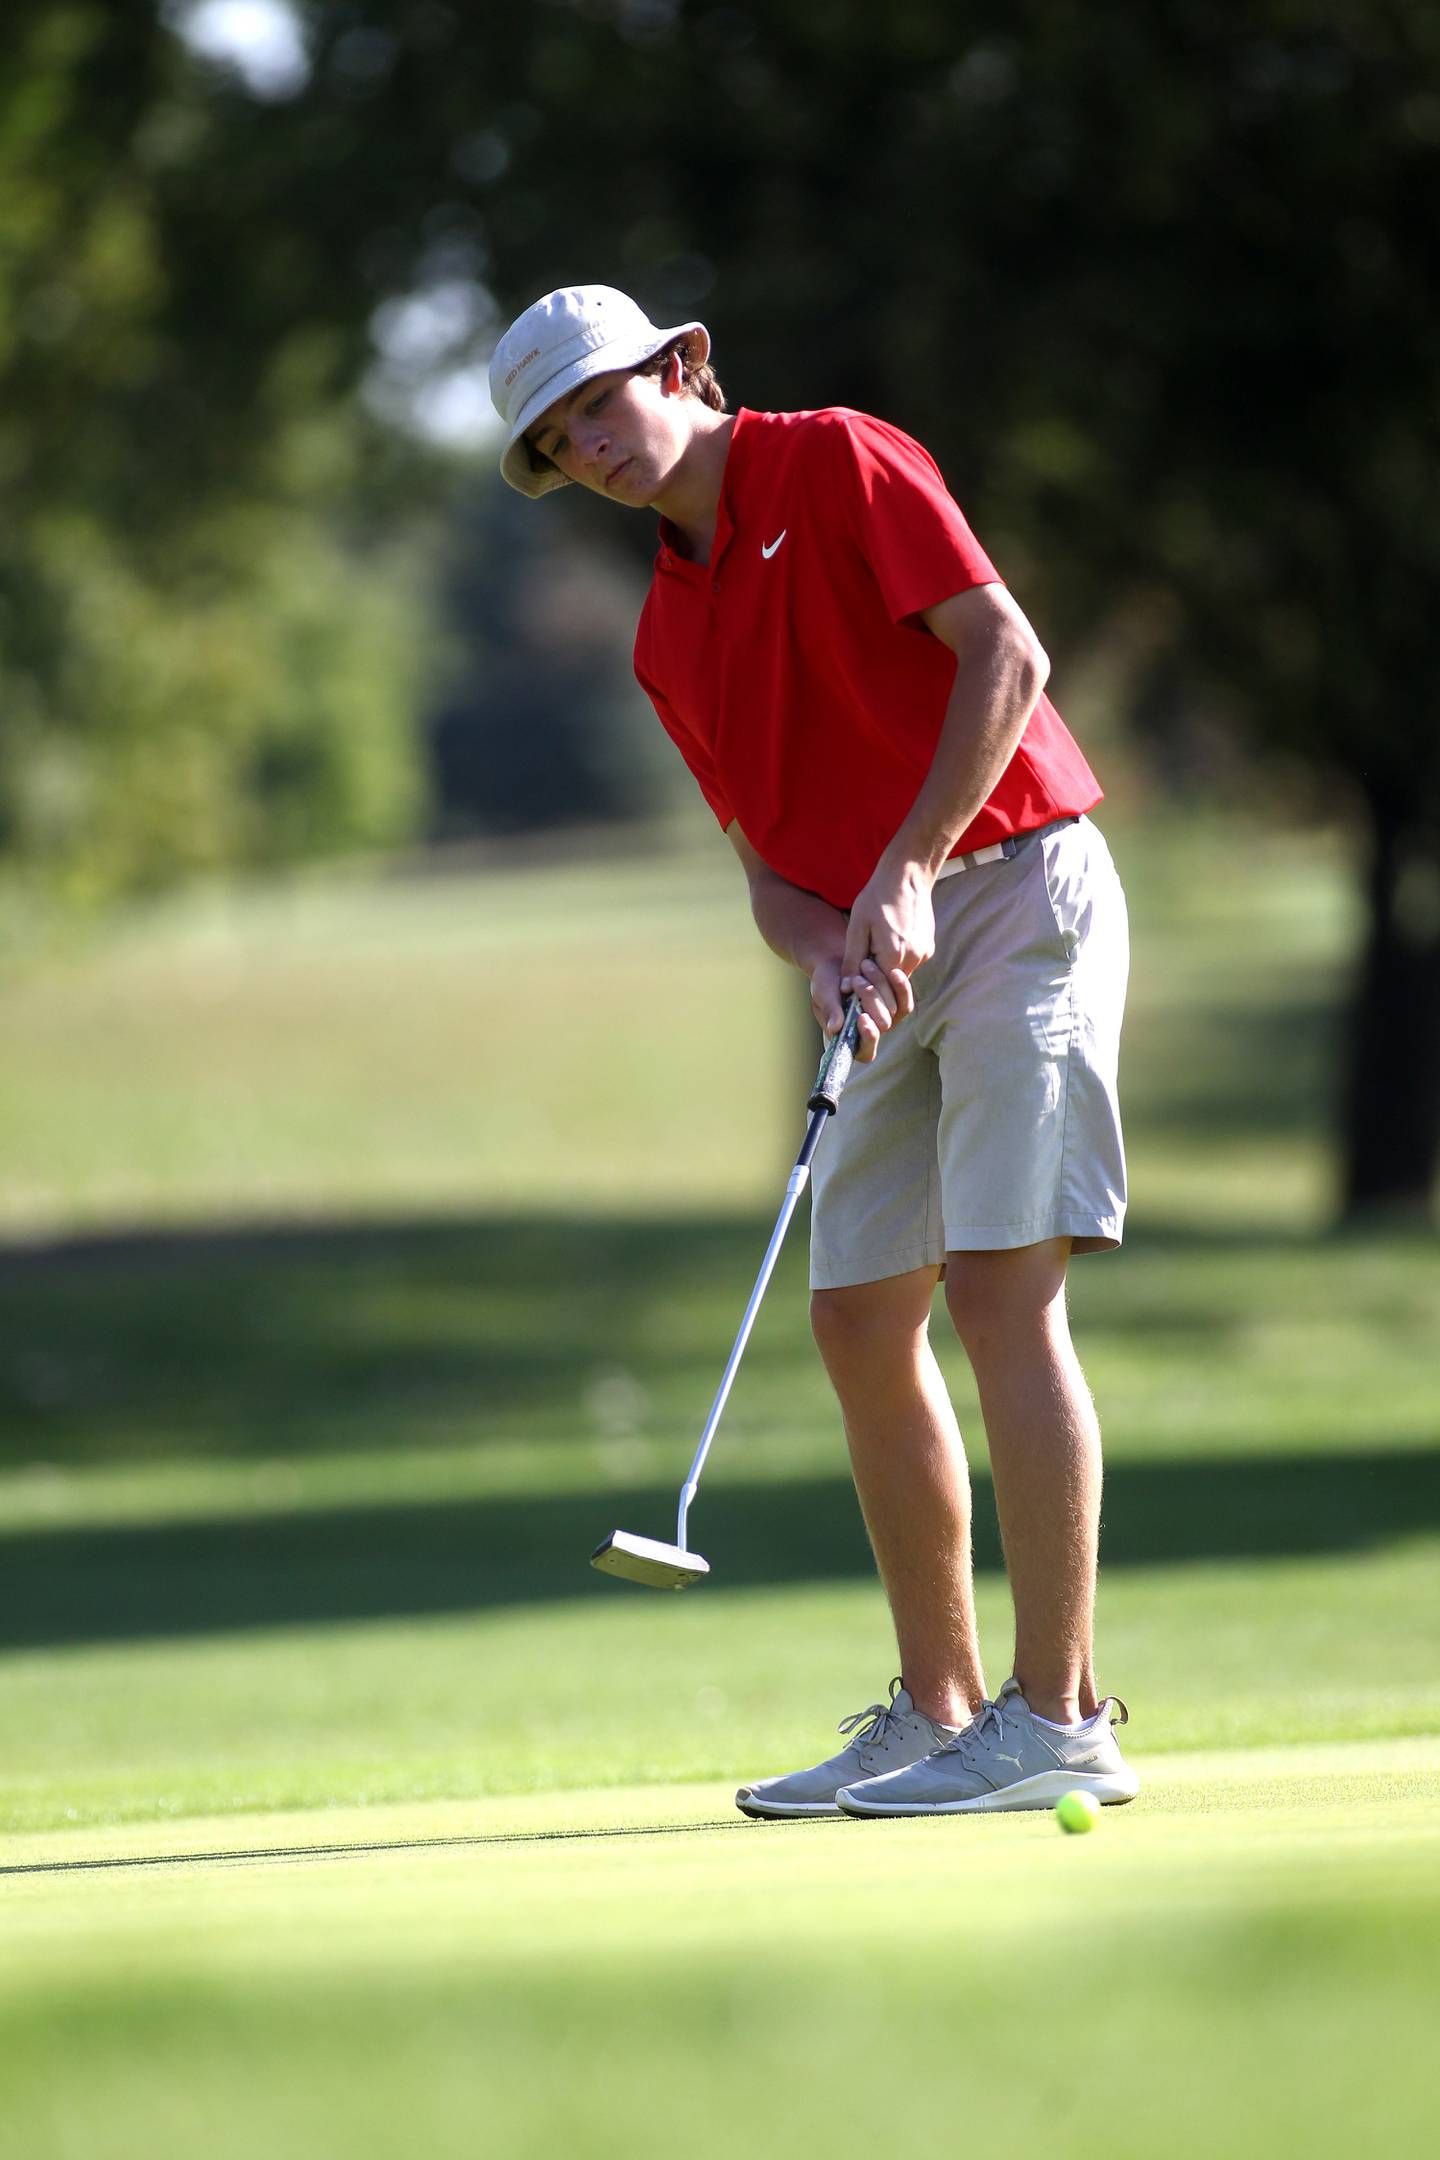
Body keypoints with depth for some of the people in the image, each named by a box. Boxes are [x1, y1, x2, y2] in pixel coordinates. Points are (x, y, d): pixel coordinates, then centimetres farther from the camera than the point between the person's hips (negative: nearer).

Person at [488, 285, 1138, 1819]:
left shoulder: (836, 463, -5)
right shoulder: (667, 641, 15)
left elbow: (1008, 656, -14)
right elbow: (769, 862, 13)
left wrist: (908, 872, -18)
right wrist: (827, 953, -10)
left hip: (1019, 885, -8)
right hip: (890, 958, 8)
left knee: (1001, 1285, -14)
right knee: (860, 1319, 5)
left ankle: (1059, 1720, -15)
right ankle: (938, 1713, 13)